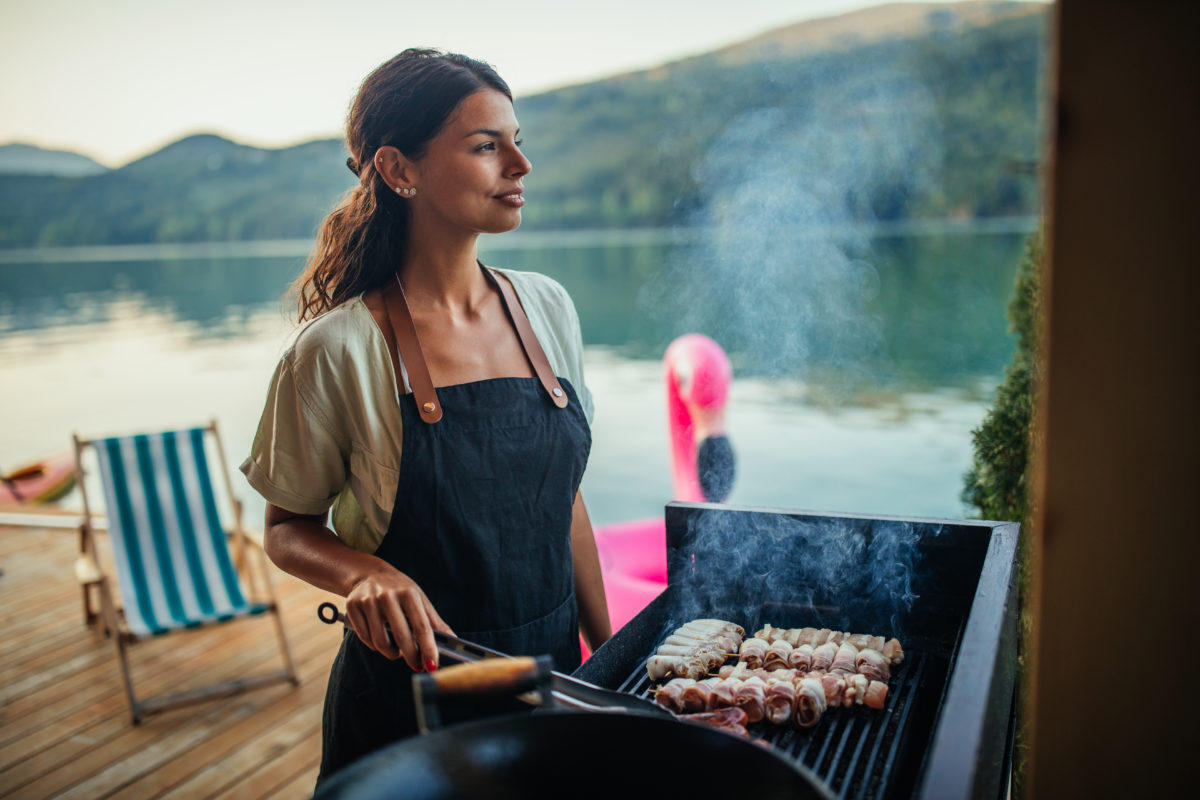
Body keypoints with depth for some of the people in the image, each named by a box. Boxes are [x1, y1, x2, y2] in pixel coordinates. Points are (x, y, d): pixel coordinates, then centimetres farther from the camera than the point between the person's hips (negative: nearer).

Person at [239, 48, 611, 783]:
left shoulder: (547, 307, -2)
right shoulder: (337, 351, -17)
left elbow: (565, 502, 5)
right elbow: (289, 529, -4)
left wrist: (608, 653, 6)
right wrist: (366, 572, -25)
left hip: (553, 671, 5)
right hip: (412, 693, -4)